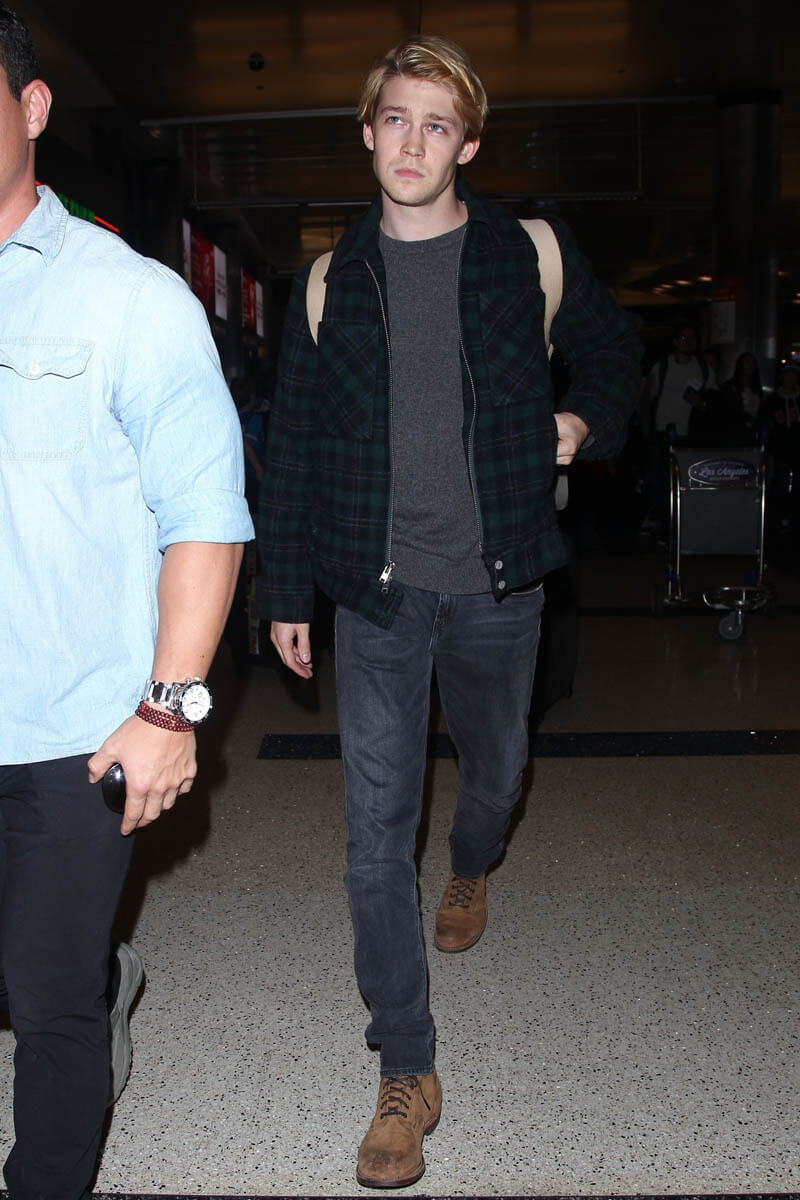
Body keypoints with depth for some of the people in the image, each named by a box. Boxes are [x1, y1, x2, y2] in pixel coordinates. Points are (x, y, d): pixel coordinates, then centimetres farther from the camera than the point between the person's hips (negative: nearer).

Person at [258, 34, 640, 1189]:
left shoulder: (531, 255, 1)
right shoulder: (331, 282, 5)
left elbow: (614, 348, 19)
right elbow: (292, 444, 8)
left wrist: (586, 420, 0)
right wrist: (285, 592, 7)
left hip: (497, 583, 0)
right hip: (378, 591, 0)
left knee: (495, 769, 20)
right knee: (376, 826, -2)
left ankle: (470, 869, 58)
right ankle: (406, 1077, 11)